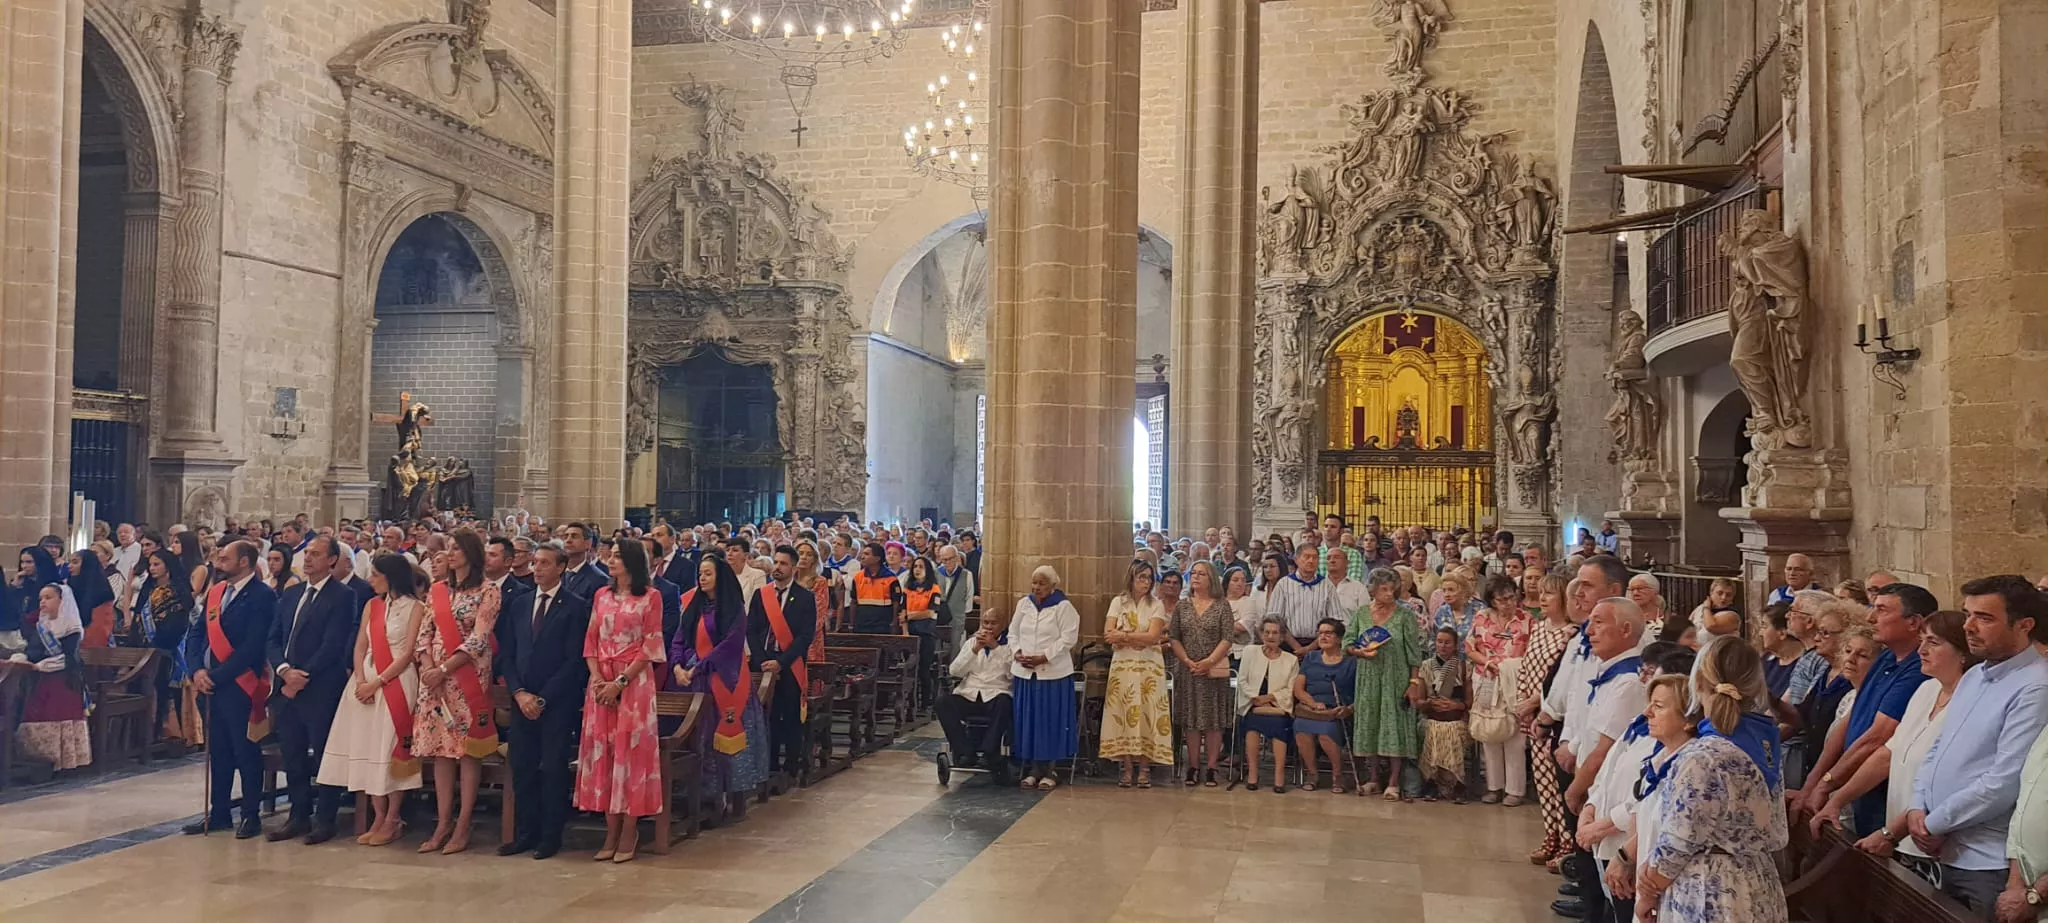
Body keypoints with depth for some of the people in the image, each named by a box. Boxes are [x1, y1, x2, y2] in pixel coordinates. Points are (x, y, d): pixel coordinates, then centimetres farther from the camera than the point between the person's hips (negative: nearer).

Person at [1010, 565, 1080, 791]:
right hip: (1024, 671, 4)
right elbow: (1013, 632, 14)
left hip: (1053, 672, -4)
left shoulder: (1063, 607, -5)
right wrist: (1017, 652, -4)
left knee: (1050, 721, 0)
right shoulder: (1024, 603, 10)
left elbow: (1068, 638, -11)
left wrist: (1044, 657, -17)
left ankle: (1046, 771, 8)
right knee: (1026, 719, 5)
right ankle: (1030, 769, 13)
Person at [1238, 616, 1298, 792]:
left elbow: (1291, 689, 4)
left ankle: (1279, 775, -32)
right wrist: (1255, 697, -8)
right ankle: (1252, 773, -26)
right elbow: (1242, 681, 8)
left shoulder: (1291, 660, 12)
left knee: (1278, 722, -34)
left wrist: (1270, 697, -11)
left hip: (1279, 706, -1)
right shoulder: (1250, 653, 14)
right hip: (1252, 705, 1)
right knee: (1253, 722, -32)